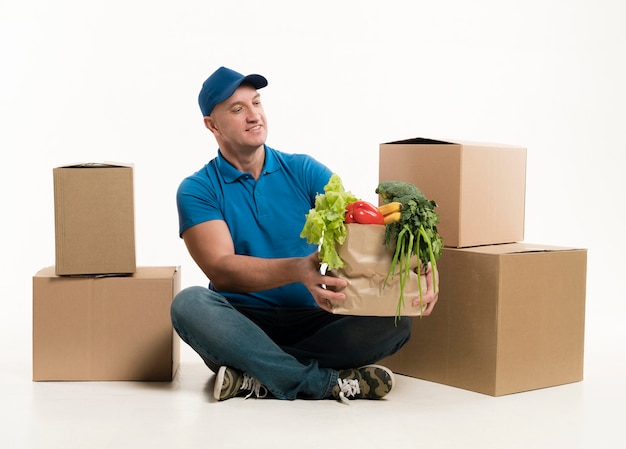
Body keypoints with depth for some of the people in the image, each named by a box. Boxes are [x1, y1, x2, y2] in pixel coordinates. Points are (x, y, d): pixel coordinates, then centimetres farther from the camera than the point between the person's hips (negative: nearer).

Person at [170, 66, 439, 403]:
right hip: (243, 323, -2)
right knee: (189, 303, -33)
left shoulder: (303, 171, 6)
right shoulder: (197, 190, -1)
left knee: (394, 321, -22)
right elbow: (220, 270, -16)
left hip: (309, 321, 2)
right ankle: (328, 382, -28)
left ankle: (257, 380, -23)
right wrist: (298, 269, -34)